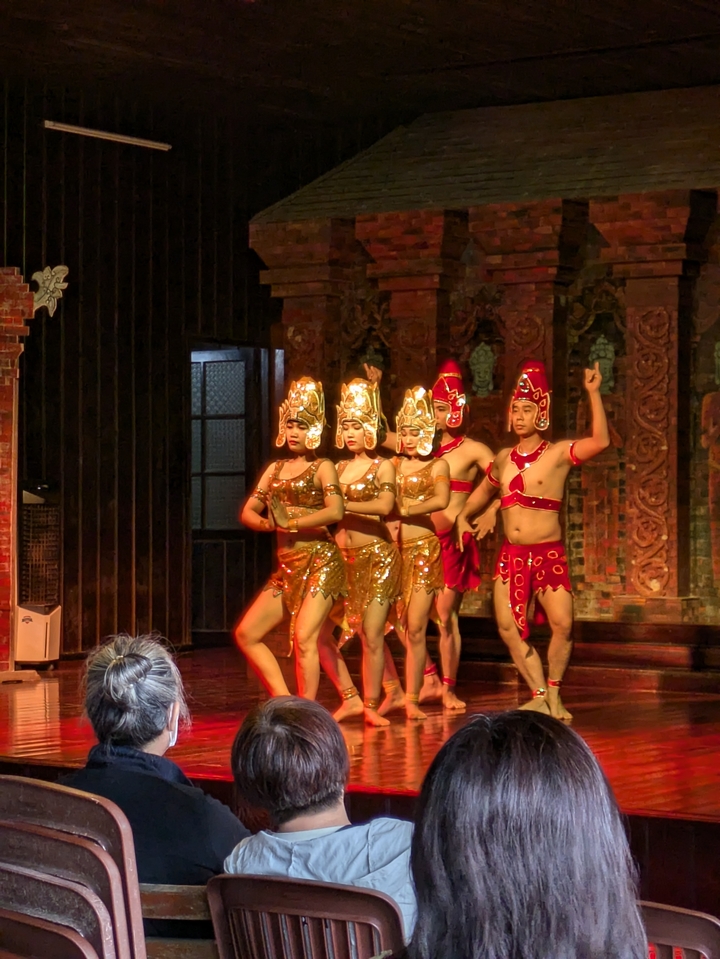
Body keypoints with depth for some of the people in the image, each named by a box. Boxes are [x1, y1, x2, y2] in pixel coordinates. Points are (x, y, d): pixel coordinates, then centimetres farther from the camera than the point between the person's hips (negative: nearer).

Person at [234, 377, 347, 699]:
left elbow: (335, 511, -17)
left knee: (304, 638, -18)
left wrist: (290, 523, -15)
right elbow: (248, 512, 14)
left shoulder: (322, 467, -1)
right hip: (286, 567, 8)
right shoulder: (275, 469, 17)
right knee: (246, 634, 3)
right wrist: (265, 522, -9)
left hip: (319, 562, -7)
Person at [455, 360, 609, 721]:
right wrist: (463, 517, 17)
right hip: (511, 554, 5)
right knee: (508, 627, -1)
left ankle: (553, 693, 8)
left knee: (562, 624, -14)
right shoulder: (503, 459, 10)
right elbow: (483, 492, 31)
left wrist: (594, 393, -26)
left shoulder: (558, 454, -5)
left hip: (548, 553, -5)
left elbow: (600, 441, -23)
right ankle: (539, 697, 12)